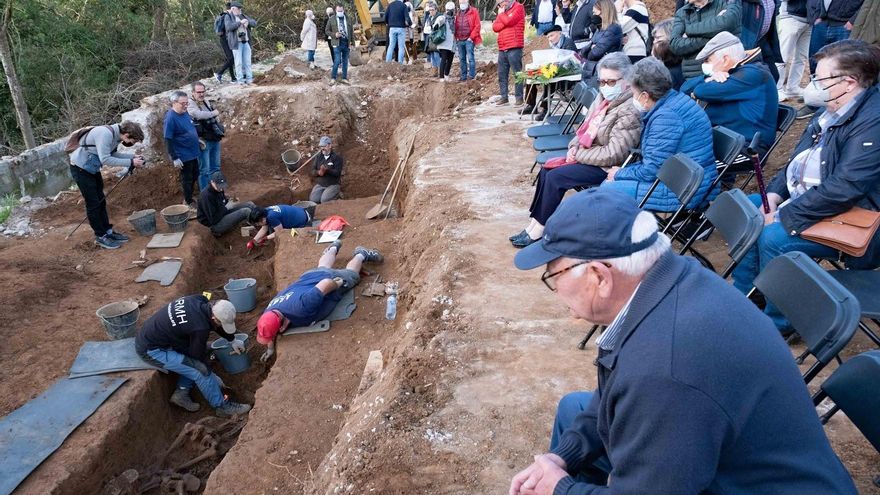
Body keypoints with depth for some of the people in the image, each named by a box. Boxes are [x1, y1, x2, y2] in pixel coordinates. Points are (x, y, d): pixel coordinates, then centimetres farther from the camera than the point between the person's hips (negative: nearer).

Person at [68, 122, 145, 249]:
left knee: (101, 201, 14)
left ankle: (108, 231, 24)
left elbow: (112, 154, 5)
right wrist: (130, 162, -29)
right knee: (93, 204, -2)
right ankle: (100, 236, 8)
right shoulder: (105, 134, -31)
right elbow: (105, 159, -34)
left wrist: (133, 157, -6)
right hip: (80, 168, -9)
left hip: (92, 168, 9)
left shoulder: (116, 134, -4)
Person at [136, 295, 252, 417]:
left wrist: (232, 340, 22)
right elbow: (199, 356, -13)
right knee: (200, 370, -12)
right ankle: (222, 406, 2)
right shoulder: (200, 328, -30)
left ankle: (181, 393, 15)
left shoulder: (201, 301, -9)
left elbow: (214, 324, 14)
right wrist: (212, 377, 4)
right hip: (151, 350, -9)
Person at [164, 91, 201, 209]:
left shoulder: (185, 113, 2)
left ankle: (189, 198, 37)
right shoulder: (170, 118, -22)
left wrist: (198, 142, 21)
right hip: (183, 155, -8)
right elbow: (168, 140, -21)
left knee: (194, 176, 20)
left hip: (193, 152, 8)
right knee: (187, 179, 6)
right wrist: (175, 158, -21)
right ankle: (189, 203, 23)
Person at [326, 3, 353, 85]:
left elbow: (351, 31, 13)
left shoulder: (347, 19, 10)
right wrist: (334, 35, -14)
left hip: (346, 44, 4)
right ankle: (333, 78, -1)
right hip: (337, 44, -3)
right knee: (337, 61, -11)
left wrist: (351, 42, 6)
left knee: (345, 62, 8)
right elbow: (327, 30, 3)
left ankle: (344, 78, 15)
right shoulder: (331, 19, 2)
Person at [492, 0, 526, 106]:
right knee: (502, 74, 8)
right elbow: (495, 27, 9)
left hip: (514, 48, -7)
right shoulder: (502, 11, 21)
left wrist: (501, 14, 3)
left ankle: (519, 98, -5)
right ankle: (504, 97, 15)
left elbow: (508, 21, -14)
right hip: (502, 48, 7)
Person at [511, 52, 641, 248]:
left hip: (607, 168, -10)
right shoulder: (604, 97, 5)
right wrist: (574, 146, -2)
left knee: (554, 177, -17)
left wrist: (578, 155, -16)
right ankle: (535, 224, 2)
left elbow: (613, 154, -26)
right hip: (587, 155, 10)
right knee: (546, 170, 2)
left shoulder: (630, 111, -22)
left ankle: (537, 231, -5)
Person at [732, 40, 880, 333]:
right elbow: (799, 159, 15)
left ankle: (779, 322, -5)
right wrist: (774, 194, -1)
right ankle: (743, 298, 15)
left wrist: (783, 215, -24)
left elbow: (842, 190, -30)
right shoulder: (834, 108, 6)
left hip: (849, 220, -10)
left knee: (774, 238, -27)